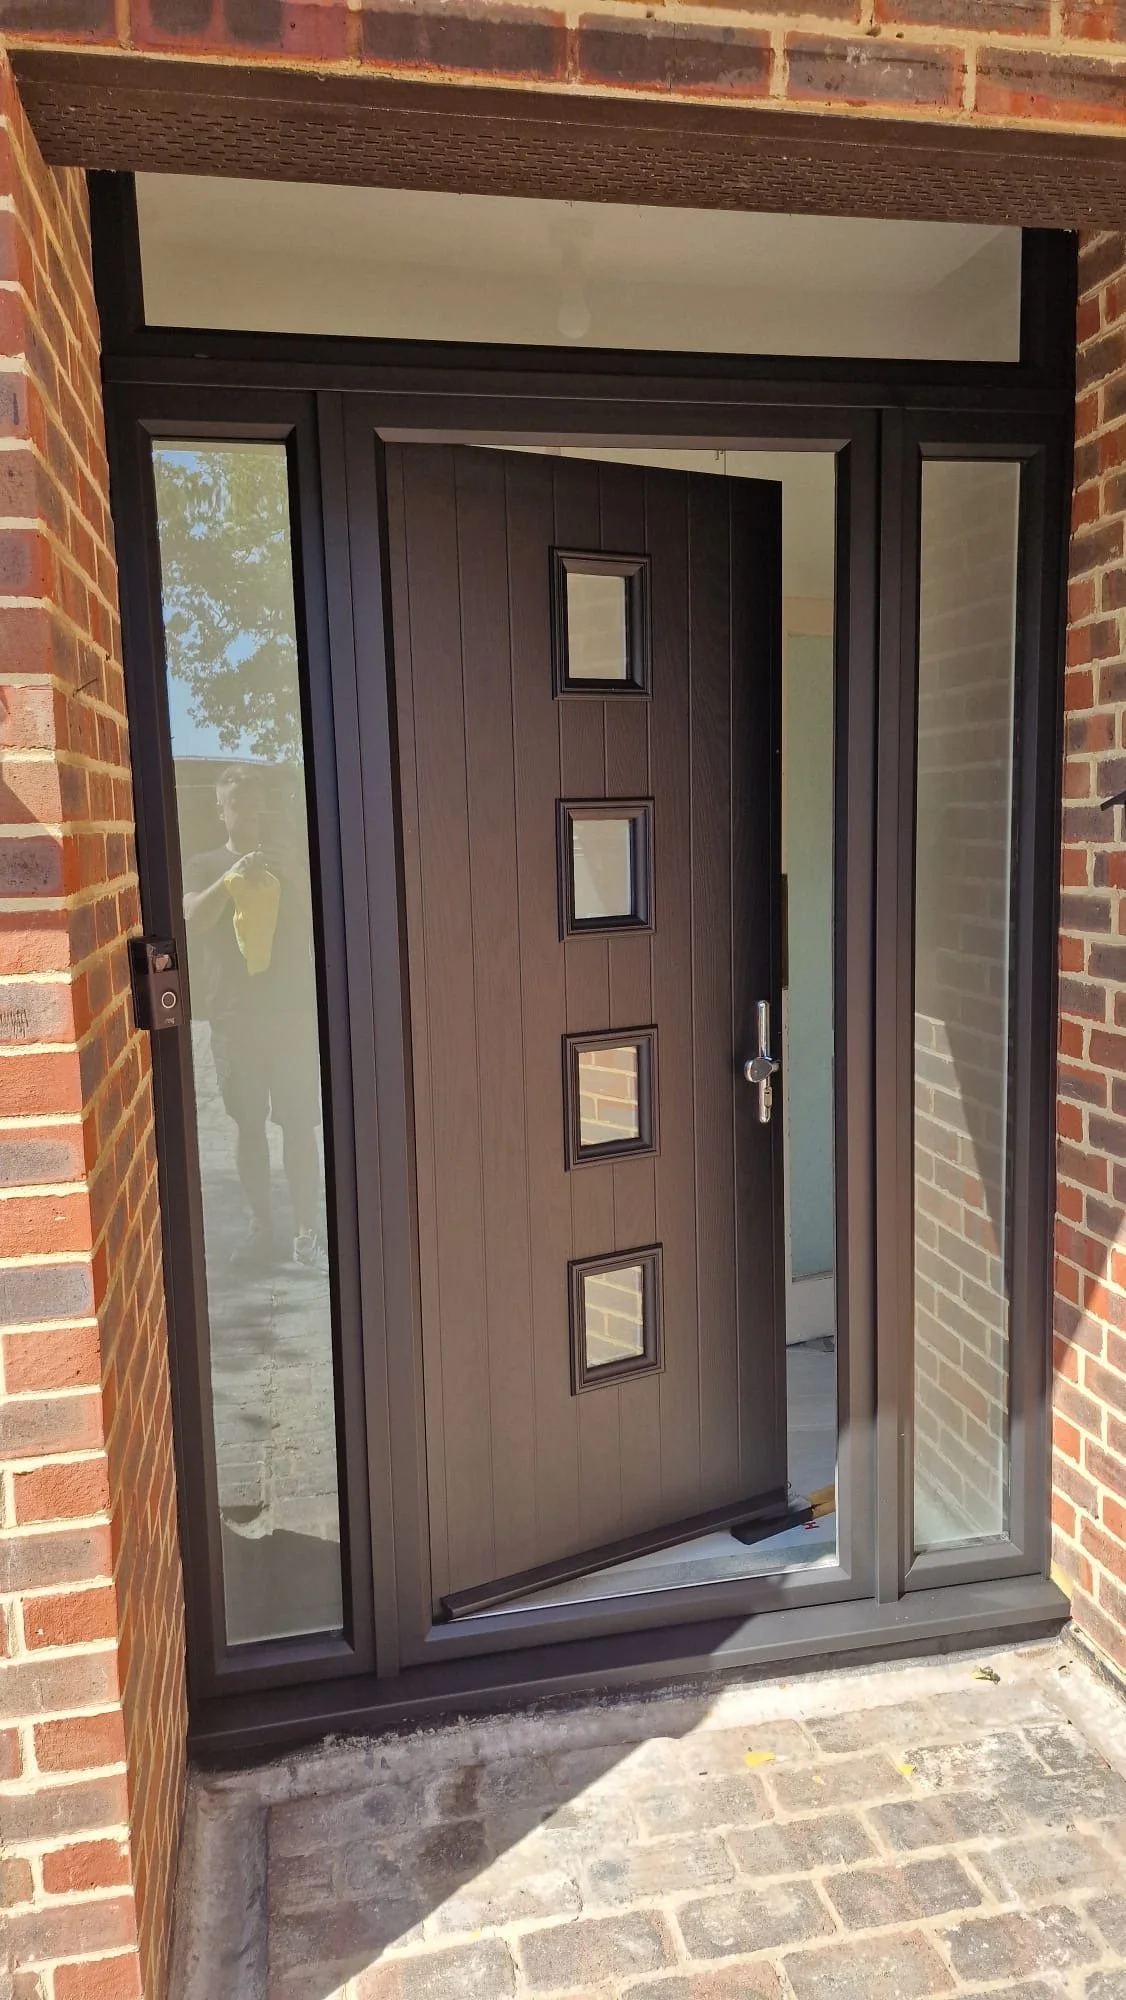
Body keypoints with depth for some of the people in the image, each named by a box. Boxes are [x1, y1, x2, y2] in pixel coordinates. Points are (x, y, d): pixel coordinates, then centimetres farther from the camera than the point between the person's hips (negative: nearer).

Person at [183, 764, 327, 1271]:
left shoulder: (290, 854, 9)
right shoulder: (204, 866, 8)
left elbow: (318, 917, -1)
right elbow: (193, 917, -12)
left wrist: (290, 874, -16)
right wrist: (231, 878, -27)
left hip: (294, 1006, -1)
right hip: (234, 1011, 1)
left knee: (300, 1124, -3)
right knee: (249, 1123, 5)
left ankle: (308, 1232, 1)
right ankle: (262, 1229, 13)